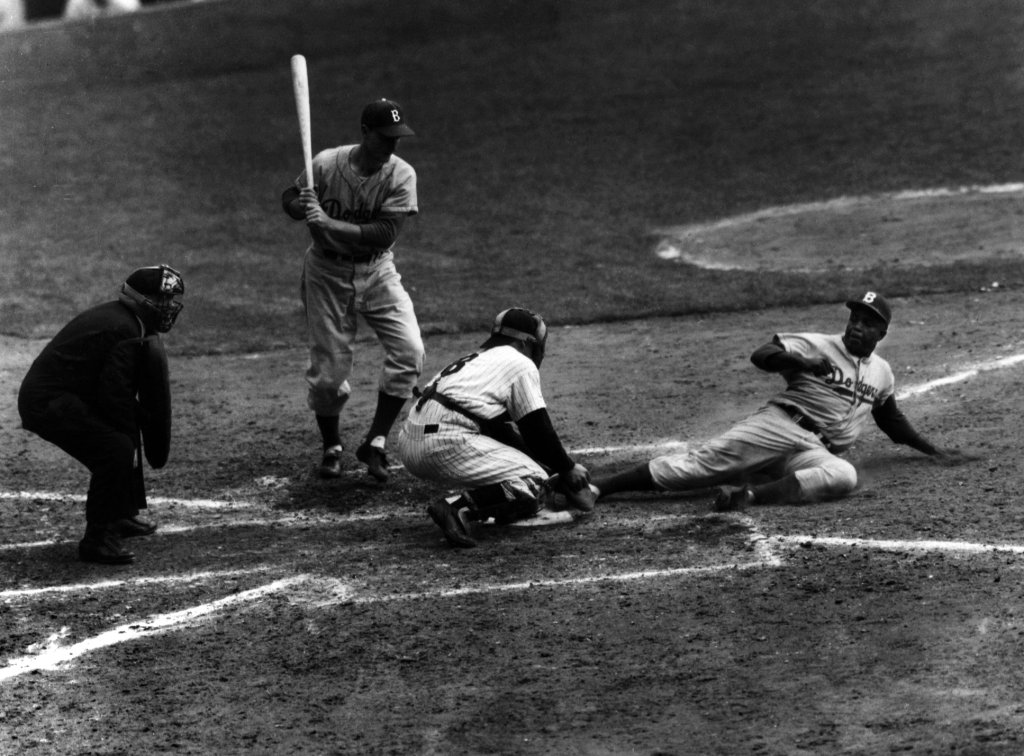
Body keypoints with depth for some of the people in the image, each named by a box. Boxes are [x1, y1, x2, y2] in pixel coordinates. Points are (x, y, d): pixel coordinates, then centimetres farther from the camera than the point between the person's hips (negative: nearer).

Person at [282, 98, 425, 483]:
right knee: (328, 368, 0)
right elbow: (291, 198, 0)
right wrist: (304, 208, -25)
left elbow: (386, 233, -23)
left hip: (377, 272, 1)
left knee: (409, 350, -16)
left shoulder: (401, 175, -15)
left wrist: (329, 223, -32)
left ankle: (375, 442, -2)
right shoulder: (326, 164, -16)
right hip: (327, 274, -1)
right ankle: (331, 447, 26)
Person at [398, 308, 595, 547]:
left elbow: (506, 432, 33)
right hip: (445, 444, -9)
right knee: (535, 484, -7)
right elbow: (538, 430, 2)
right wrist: (568, 468, 17)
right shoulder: (521, 364, 6)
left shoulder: (476, 358, 32)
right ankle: (459, 508, -26)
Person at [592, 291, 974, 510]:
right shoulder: (818, 345, 6)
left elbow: (893, 422, 38)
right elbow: (761, 356, -7)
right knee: (704, 460, -21)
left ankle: (751, 494, -44)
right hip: (780, 425, -3)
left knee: (843, 476, -33)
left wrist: (935, 452, 37)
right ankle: (594, 486, -29)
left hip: (816, 454, 3)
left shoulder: (882, 373, 24)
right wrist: (802, 362, -24)